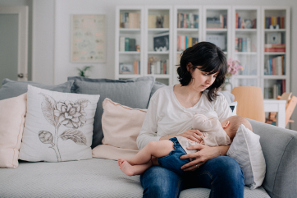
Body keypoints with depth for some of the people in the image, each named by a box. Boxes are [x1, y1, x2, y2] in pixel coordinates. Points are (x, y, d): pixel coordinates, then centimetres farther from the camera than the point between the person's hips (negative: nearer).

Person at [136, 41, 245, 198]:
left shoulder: (217, 100, 15)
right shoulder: (162, 95, 10)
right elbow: (142, 139, 6)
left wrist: (215, 151, -18)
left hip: (200, 166, 4)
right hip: (165, 163, -3)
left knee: (230, 166, -32)